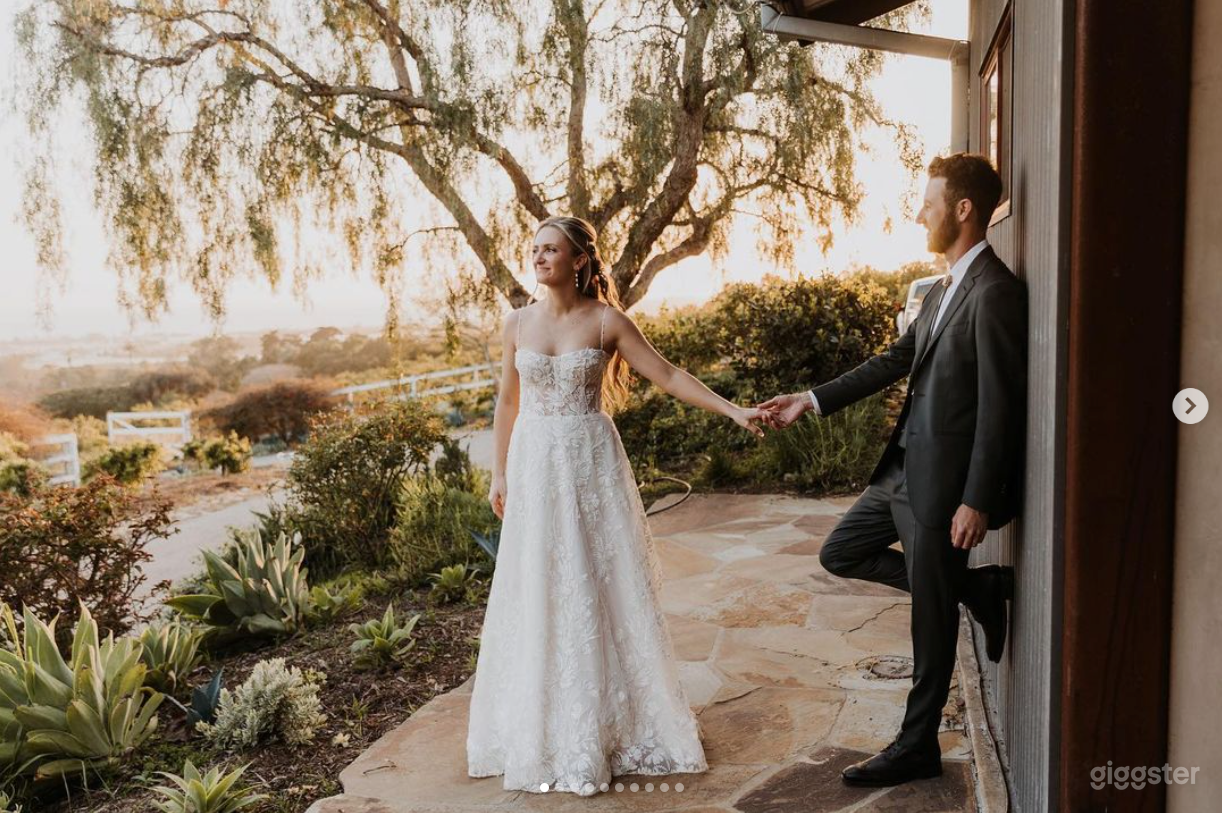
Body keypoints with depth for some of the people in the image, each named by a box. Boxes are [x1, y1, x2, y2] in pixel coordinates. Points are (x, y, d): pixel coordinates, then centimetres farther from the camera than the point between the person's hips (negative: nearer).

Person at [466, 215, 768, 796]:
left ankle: (616, 720, 22)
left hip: (592, 465, -2)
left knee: (604, 588, 4)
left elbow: (668, 376, -6)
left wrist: (732, 410, -14)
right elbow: (508, 402, 11)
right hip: (534, 467, 3)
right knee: (539, 593, 7)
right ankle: (551, 728, 25)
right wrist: (499, 473, 13)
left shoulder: (606, 320, -5)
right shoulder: (518, 323, 4)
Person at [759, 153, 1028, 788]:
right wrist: (809, 400, 15)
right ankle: (975, 587, 23)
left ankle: (916, 748, 25)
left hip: (943, 481, -9)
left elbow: (1000, 406, -20)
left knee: (931, 623, 6)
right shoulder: (946, 288, 12)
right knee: (839, 555, 18)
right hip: (905, 469, 9)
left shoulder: (995, 292, -17)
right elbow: (896, 360, 16)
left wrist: (977, 502, -20)